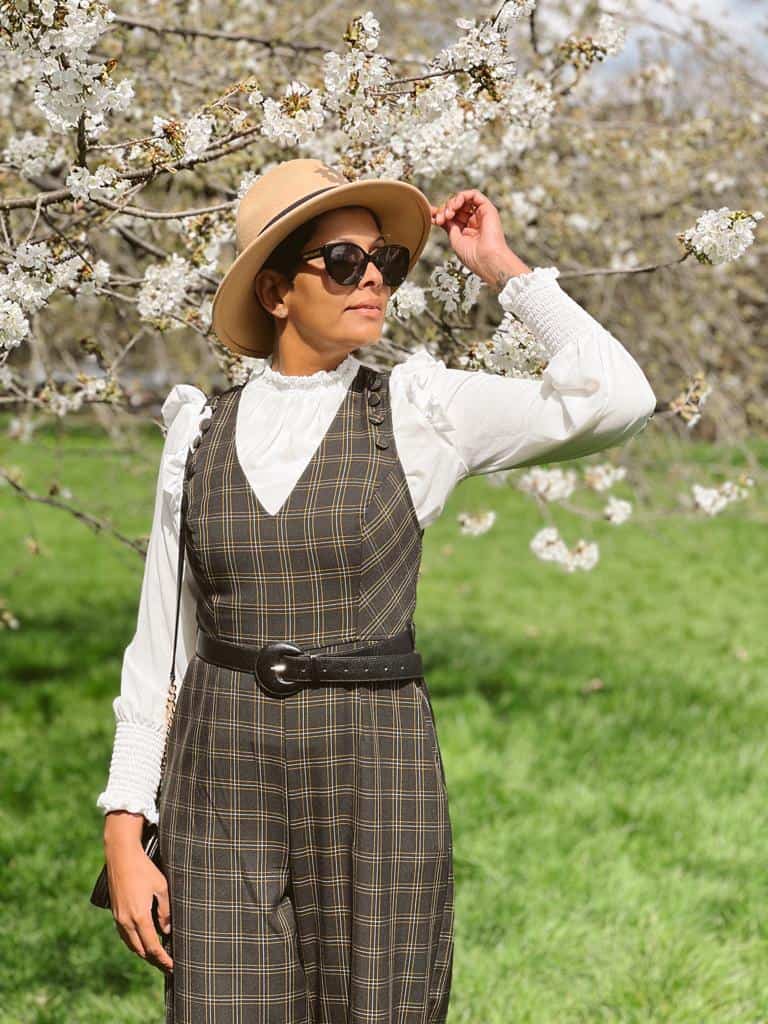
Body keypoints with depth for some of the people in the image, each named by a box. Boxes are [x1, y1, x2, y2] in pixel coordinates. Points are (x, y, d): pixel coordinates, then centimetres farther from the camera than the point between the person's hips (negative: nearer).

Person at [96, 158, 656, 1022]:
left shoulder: (421, 412, 1)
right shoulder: (201, 431, 7)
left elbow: (617, 400, -14)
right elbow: (161, 640, 8)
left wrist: (504, 270, -3)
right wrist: (124, 837, 1)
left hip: (375, 774, -1)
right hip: (224, 787, 1)